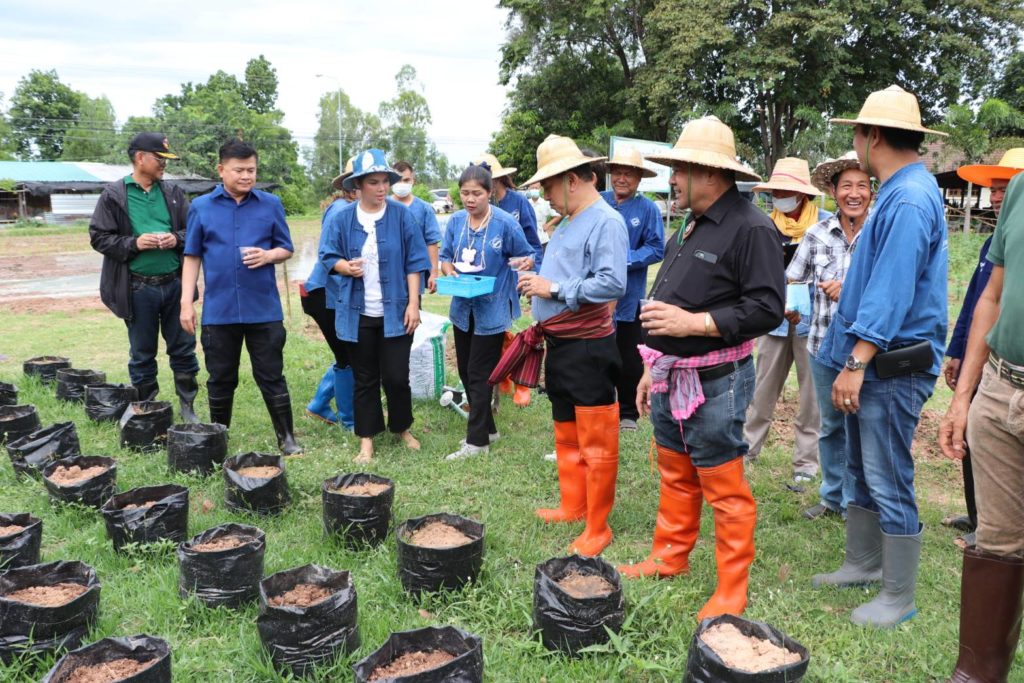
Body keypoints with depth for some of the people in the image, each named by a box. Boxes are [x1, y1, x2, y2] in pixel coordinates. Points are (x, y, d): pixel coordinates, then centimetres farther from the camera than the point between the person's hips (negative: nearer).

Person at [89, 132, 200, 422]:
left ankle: (187, 406, 21)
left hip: (175, 284, 3)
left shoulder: (173, 193, 7)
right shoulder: (113, 195, -2)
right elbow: (98, 237, -3)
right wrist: (135, 243, -16)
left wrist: (177, 239, -11)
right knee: (142, 354, 9)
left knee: (184, 349, 8)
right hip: (138, 288, -2)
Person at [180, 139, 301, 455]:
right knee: (221, 380, 12)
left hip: (264, 309, -1)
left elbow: (287, 249, 8)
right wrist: (186, 303, 1)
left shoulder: (271, 204, 3)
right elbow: (192, 257, 6)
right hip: (218, 310, 1)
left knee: (272, 377, 6)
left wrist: (268, 255, -14)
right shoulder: (201, 207, 3)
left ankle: (287, 438, 17)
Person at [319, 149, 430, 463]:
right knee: (365, 379, 10)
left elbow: (415, 262, -3)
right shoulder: (342, 218, 0)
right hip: (357, 314, 1)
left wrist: (413, 304, -8)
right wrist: (345, 266, -16)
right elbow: (328, 256, 7)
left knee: (396, 376, 2)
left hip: (395, 313, -1)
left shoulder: (401, 215, -3)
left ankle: (402, 428, 28)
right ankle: (367, 438, 23)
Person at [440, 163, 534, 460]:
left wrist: (525, 263, -27)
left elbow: (527, 256, -4)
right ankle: (486, 428, 31)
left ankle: (477, 441, 10)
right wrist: (451, 273, -11)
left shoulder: (505, 223, -13)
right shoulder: (456, 221, 1)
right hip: (463, 306, 6)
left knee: (479, 374, -2)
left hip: (492, 308, -6)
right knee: (465, 371, 14)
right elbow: (445, 257, 10)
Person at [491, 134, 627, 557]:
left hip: (588, 350, -10)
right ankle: (572, 505, 34)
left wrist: (554, 288, -21)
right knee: (566, 435, 20)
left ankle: (597, 528, 9)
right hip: (558, 347, 10)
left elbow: (613, 284, -26)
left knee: (596, 443, -1)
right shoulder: (568, 223, 15)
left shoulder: (606, 222, -15)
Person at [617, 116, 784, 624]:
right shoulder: (690, 227, 14)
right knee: (674, 476, 19)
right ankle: (669, 558, 36)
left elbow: (766, 309, -20)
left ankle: (732, 591, 16)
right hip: (671, 377, 9)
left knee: (724, 488, 2)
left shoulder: (751, 228, -14)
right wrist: (652, 368, 20)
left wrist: (694, 322, -23)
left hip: (716, 384, -8)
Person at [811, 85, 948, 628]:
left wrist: (856, 363, -25)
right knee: (862, 473, 19)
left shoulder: (909, 200, -18)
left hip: (893, 365, -10)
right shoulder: (899, 192, 15)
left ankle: (898, 598, 12)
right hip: (873, 359, 10)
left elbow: (890, 294, -25)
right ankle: (863, 564, 34)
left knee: (888, 483, -1)